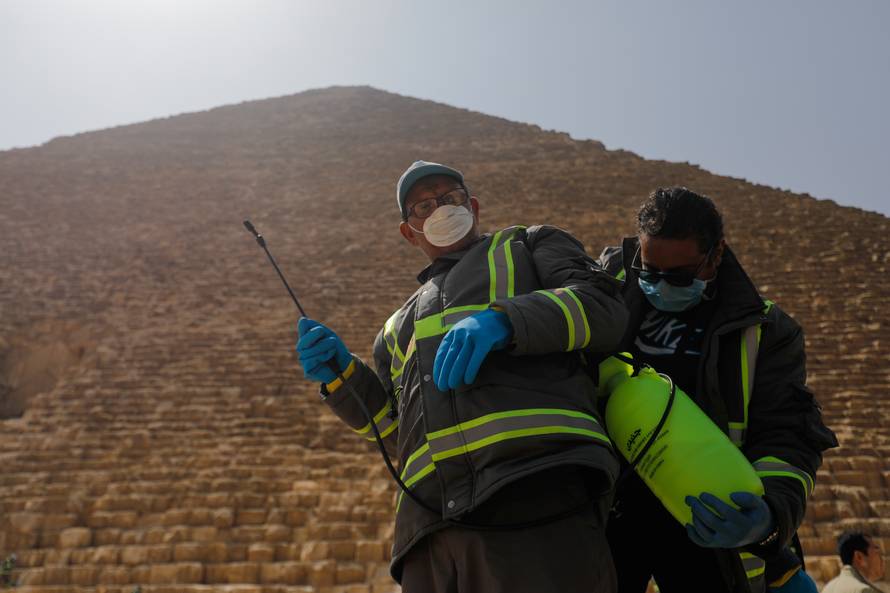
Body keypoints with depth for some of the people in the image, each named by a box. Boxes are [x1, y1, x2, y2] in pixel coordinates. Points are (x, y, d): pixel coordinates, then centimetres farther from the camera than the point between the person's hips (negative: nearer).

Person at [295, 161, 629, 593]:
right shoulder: (400, 326, 36)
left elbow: (604, 307, 4)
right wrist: (342, 378, 13)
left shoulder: (529, 246, 23)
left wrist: (504, 320, -12)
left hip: (538, 496, -4)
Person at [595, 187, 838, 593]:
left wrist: (772, 516, -25)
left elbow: (788, 440, -6)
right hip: (605, 509, 1)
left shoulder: (763, 332, 2)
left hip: (708, 521, -1)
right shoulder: (609, 282, 7)